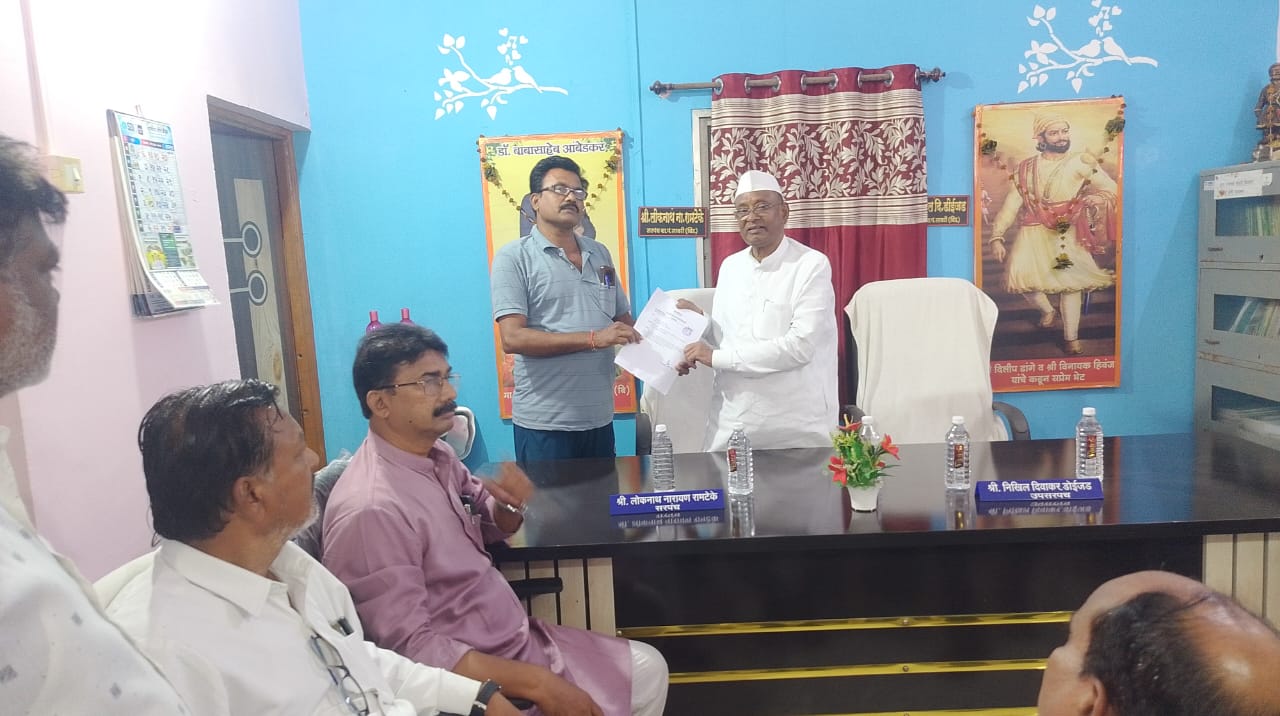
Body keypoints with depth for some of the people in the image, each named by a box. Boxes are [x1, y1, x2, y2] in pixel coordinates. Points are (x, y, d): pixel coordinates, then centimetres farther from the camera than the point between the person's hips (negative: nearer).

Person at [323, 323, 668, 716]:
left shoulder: (436, 454, 1)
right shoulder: (371, 511, -26)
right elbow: (411, 648, -26)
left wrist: (510, 506, -9)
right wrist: (537, 684, -25)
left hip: (520, 640, 8)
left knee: (648, 670, 13)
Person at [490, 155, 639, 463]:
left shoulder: (600, 253, 12)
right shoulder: (514, 257, -6)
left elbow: (624, 320, 19)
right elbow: (513, 338, -16)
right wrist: (593, 339, -21)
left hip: (599, 418, 6)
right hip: (544, 424, -6)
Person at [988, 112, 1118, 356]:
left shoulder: (1081, 162, 5)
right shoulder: (1027, 168, 10)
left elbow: (1110, 187, -1)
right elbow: (1012, 202, 5)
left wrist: (1100, 197, -26)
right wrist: (997, 236, -4)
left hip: (1068, 232, -2)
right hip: (1033, 231, 2)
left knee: (1069, 281, -12)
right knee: (1021, 274, -15)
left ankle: (1071, 338, 1)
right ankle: (1047, 309, 19)